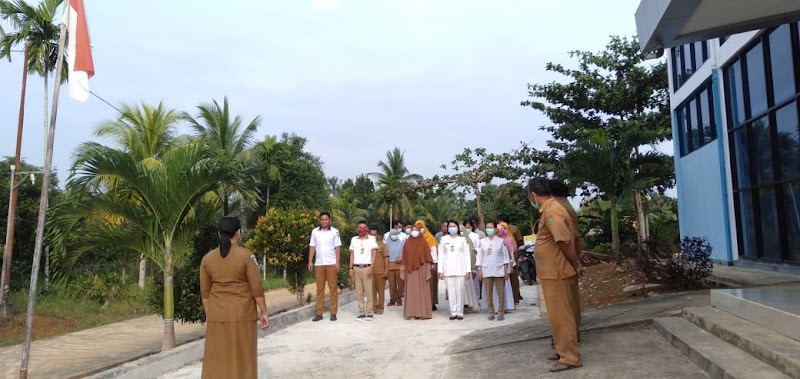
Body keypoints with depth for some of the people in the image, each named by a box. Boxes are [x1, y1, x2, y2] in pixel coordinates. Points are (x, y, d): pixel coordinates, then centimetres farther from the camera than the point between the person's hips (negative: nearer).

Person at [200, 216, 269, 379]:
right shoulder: (246, 256, -10)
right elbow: (256, 289, -9)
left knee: (217, 359, 11)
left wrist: (208, 315, 16)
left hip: (216, 316, 3)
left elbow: (205, 292, 6)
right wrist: (264, 312, -1)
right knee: (242, 358, 7)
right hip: (242, 315, -3)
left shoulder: (207, 258, 1)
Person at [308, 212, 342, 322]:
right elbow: (312, 247, 9)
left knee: (333, 288, 0)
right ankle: (319, 313, 8)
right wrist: (310, 261, 1)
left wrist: (337, 262, -7)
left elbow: (337, 248, 0)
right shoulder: (314, 231, 8)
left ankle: (333, 313, 5)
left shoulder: (334, 231, 2)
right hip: (318, 264, 2)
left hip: (331, 264, -2)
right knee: (319, 288, 4)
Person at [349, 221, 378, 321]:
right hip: (356, 268, 3)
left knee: (368, 291, -4)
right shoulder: (354, 240, 11)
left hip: (367, 267, -3)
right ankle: (361, 312, 9)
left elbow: (374, 254, -1)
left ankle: (369, 313, 2)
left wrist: (371, 267, -11)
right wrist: (351, 268, 6)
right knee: (359, 292, 3)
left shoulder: (371, 239, 3)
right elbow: (352, 255, 13)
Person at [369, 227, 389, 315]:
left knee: (381, 290, 4)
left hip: (380, 272, -1)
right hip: (370, 272, 1)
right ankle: (373, 307, 12)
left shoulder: (382, 245, 3)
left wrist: (386, 270, -5)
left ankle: (380, 307, 12)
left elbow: (386, 258, 2)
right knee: (372, 290, 3)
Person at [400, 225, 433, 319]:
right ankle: (410, 313, 7)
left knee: (421, 291, -1)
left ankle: (422, 312, 5)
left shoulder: (423, 243, 0)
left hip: (421, 270, -2)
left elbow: (427, 259, -2)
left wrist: (428, 272, -8)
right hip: (410, 271, 2)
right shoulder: (407, 243, 8)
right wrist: (402, 271, 3)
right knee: (410, 292, 3)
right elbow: (404, 259, 8)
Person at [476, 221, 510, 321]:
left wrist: (506, 270, 0)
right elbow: (479, 256, 8)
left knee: (500, 292, -1)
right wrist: (479, 270, 2)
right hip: (486, 270, 1)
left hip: (499, 269, -1)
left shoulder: (500, 241, 4)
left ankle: (501, 312, 6)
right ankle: (491, 312, 10)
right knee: (488, 293, 1)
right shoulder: (482, 242, 7)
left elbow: (505, 256, 4)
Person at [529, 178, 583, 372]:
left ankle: (570, 358, 6)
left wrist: (576, 265, -13)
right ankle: (564, 350, 29)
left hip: (555, 272, -10)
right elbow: (572, 238, 18)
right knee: (559, 314, 18)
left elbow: (565, 241, -23)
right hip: (552, 271, 10)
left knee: (560, 315, -3)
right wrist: (576, 263, 18)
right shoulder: (550, 209, 12)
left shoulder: (551, 211, -20)